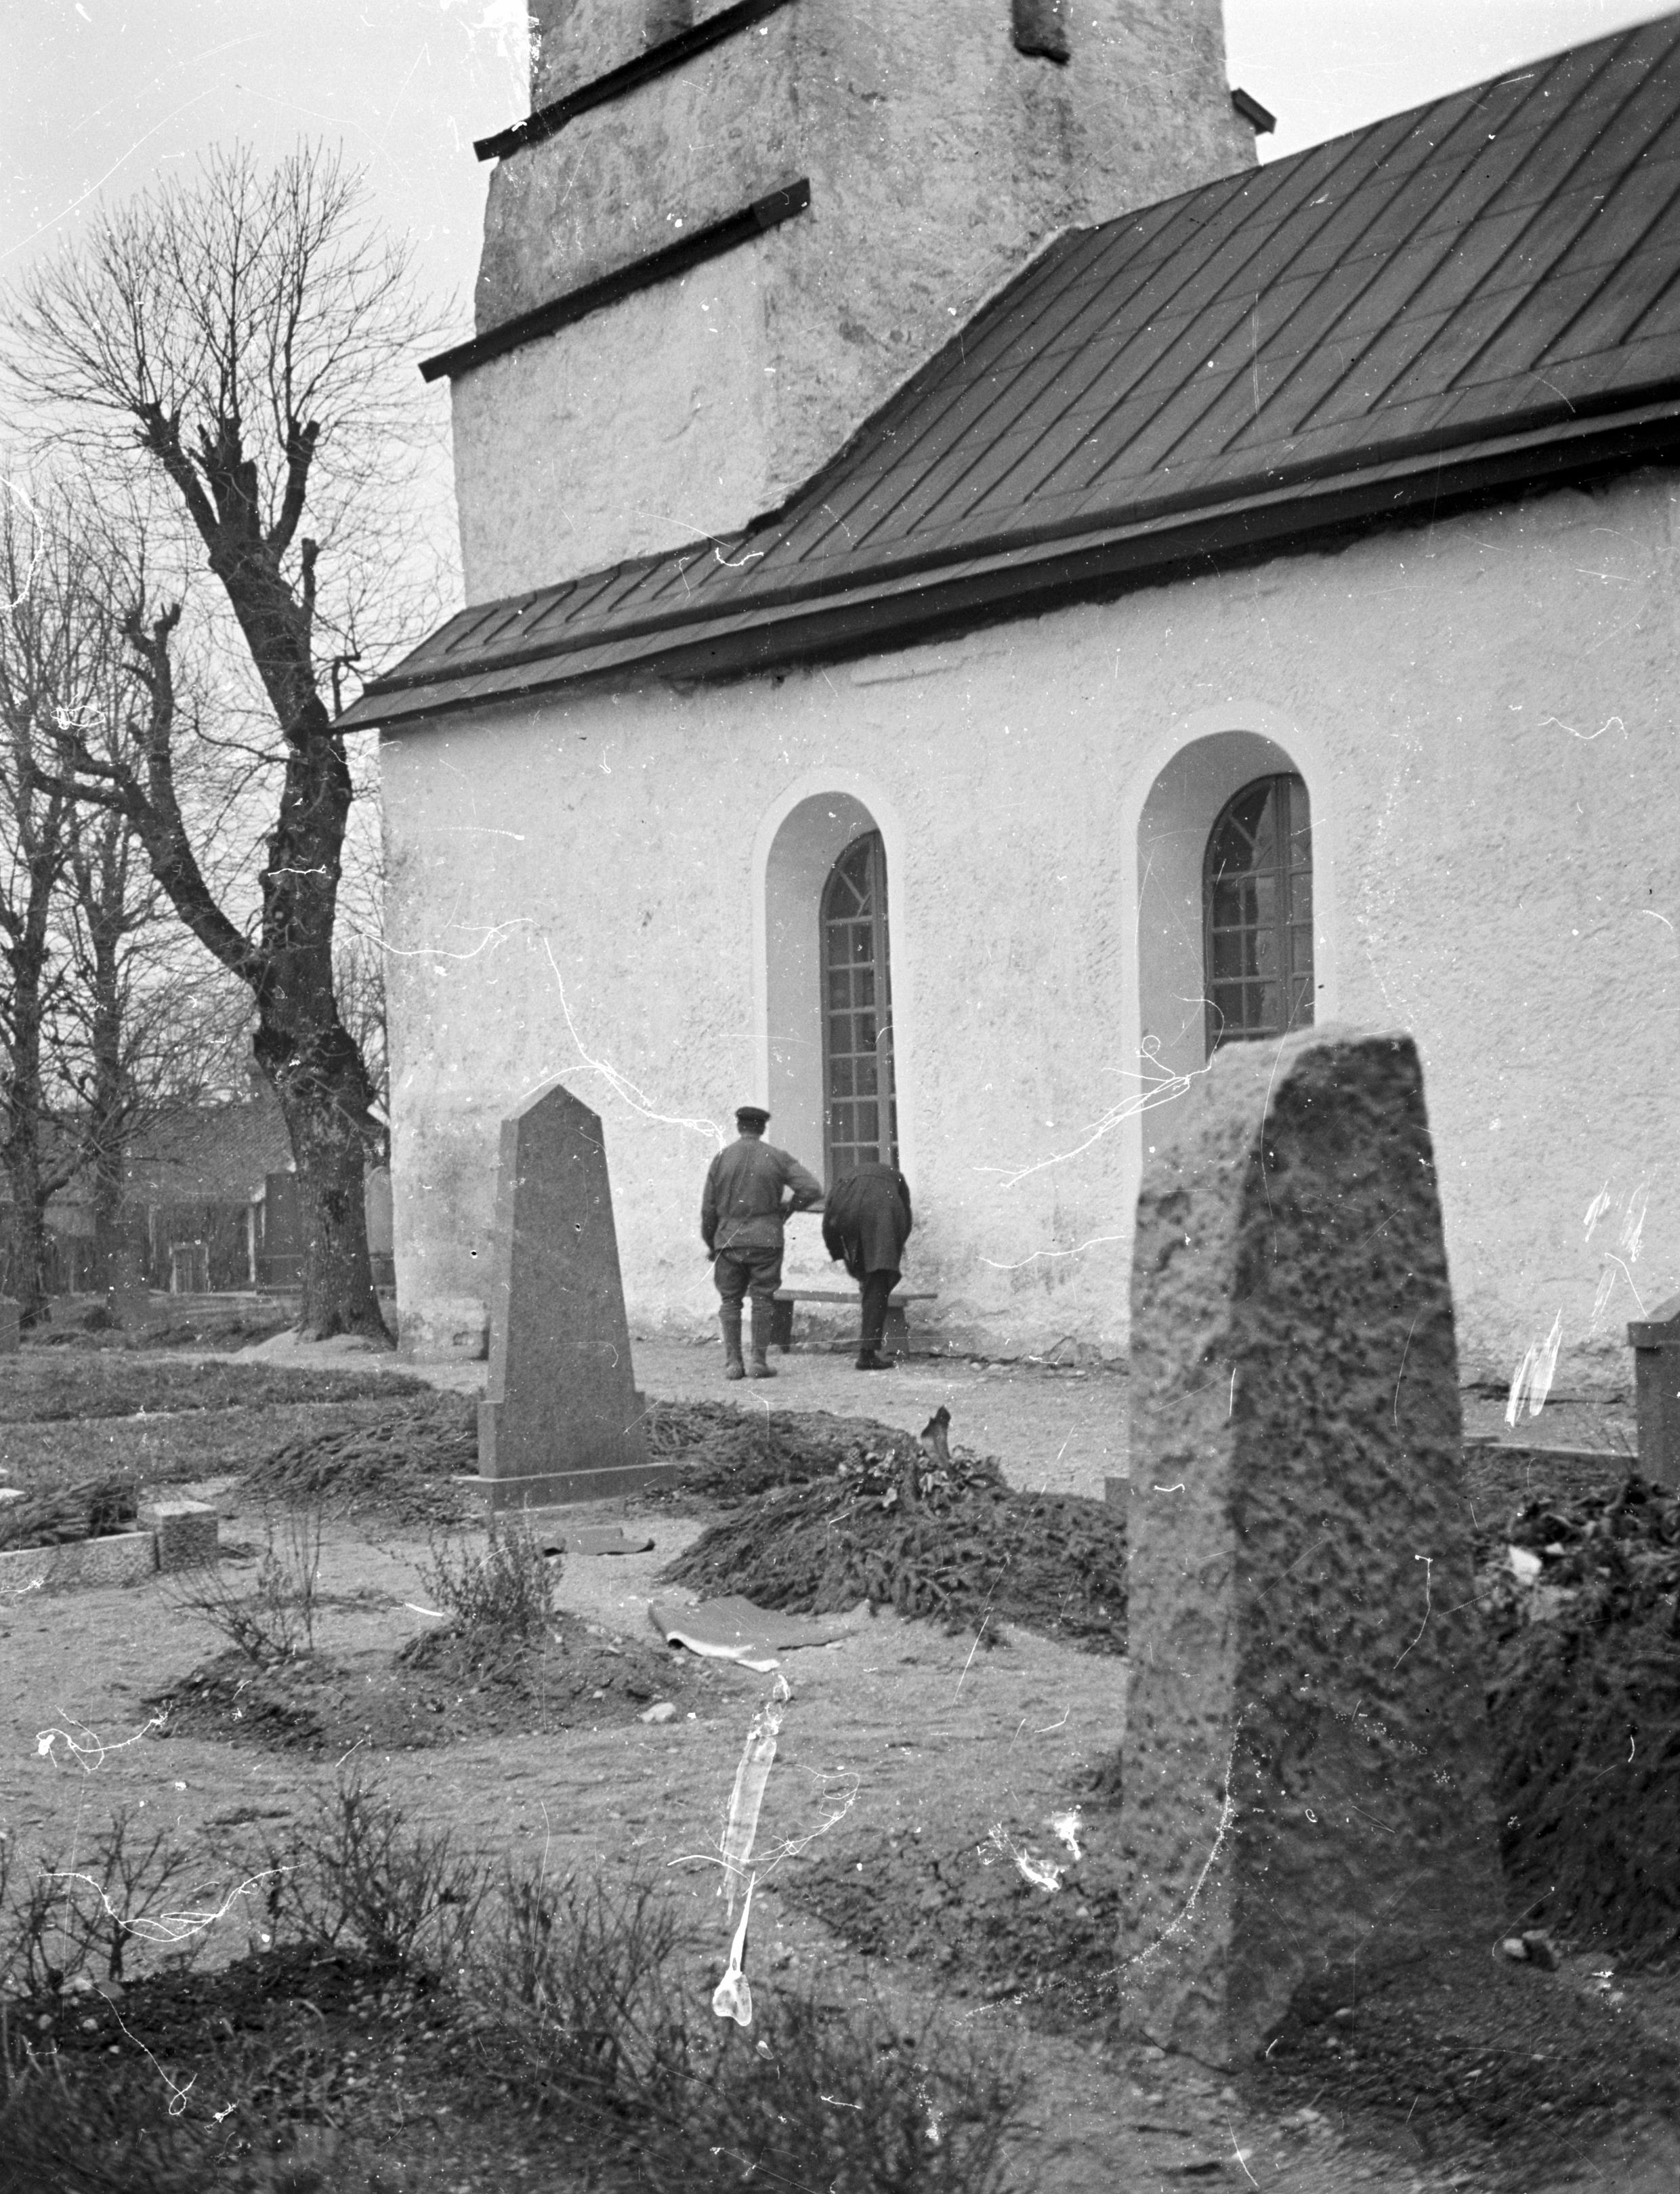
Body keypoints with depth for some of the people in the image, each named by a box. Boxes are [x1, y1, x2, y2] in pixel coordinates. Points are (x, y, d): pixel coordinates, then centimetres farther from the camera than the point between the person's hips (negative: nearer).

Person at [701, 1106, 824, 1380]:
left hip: (728, 1241, 1)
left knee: (730, 1301, 8)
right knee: (762, 1301, 5)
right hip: (765, 1241, -1)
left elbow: (708, 1209, 5)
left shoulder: (720, 1160, 3)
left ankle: (733, 1363, 1)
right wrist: (788, 1210, 7)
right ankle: (759, 1361, 0)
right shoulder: (777, 1159, -1)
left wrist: (710, 1244, 17)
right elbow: (812, 1190, -9)